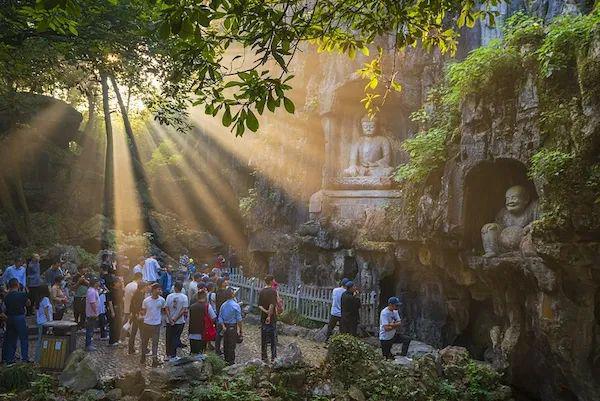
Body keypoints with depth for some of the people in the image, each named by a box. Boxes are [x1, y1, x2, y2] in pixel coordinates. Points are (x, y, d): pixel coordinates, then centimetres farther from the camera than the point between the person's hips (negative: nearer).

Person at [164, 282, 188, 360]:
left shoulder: (169, 296, -2)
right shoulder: (184, 297, -8)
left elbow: (166, 308, -6)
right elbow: (184, 310, -12)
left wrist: (170, 318, -9)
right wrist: (175, 319, -11)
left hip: (169, 321, 2)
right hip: (180, 321, -2)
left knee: (169, 338, 14)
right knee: (176, 338, 6)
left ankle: (168, 354, 22)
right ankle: (173, 355, 5)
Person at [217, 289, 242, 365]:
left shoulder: (223, 305, 2)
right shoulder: (236, 305, -15)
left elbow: (220, 318, 2)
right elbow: (239, 319, -12)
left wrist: (223, 326, 0)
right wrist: (240, 330, -6)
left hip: (225, 327, 5)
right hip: (233, 327, -5)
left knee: (225, 344, 15)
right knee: (232, 345, 2)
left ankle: (226, 360, 26)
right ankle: (231, 361, 8)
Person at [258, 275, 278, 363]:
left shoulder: (261, 291, 5)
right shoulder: (273, 291, -12)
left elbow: (259, 305, -2)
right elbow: (272, 305, -20)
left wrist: (266, 311, -11)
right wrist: (269, 315, -18)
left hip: (263, 317, 4)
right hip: (272, 318, -4)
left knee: (263, 338, 10)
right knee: (273, 337, 7)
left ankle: (264, 357, 14)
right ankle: (273, 356, 11)